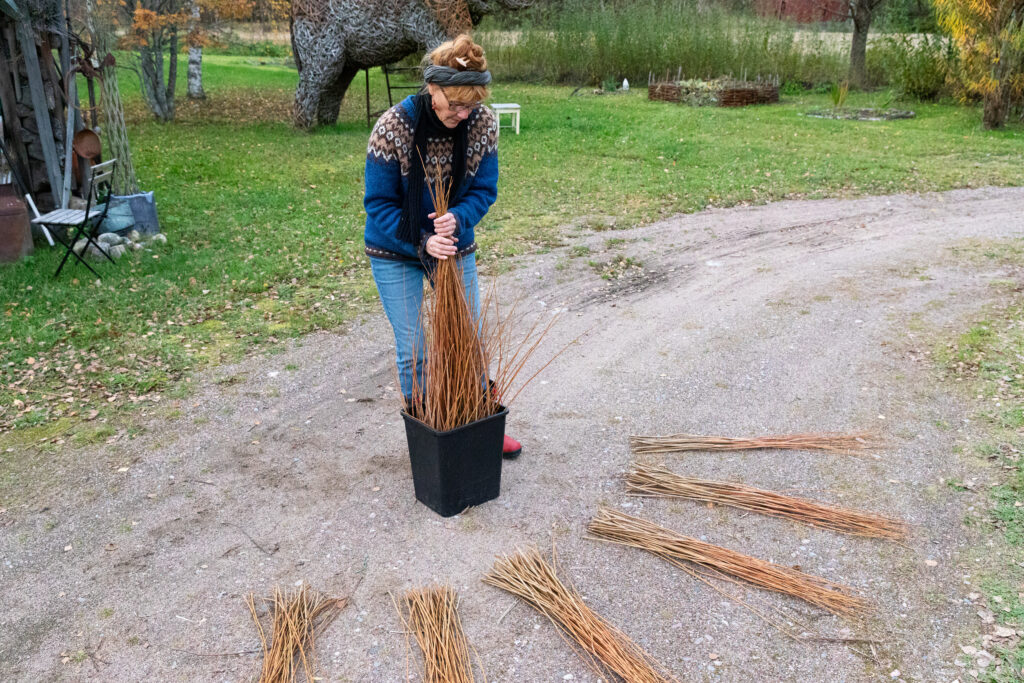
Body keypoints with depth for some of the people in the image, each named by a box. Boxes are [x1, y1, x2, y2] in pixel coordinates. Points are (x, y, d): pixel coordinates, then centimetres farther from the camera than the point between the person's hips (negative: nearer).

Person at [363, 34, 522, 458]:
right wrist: (421, 243, -29)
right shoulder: (393, 126, -23)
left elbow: (484, 189, -7)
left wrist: (457, 219, -29)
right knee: (413, 352, 3)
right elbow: (378, 203, -16)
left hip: (455, 247, 3)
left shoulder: (483, 123, -14)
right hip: (396, 252, -3)